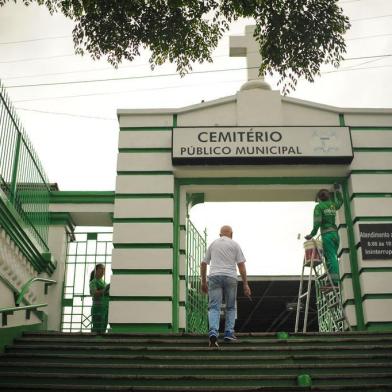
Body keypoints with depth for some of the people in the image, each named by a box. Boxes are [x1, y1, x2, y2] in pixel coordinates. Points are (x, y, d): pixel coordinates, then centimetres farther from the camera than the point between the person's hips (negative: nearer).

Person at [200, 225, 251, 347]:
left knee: (214, 307, -4)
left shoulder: (213, 244, 18)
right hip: (230, 277, -1)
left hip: (214, 277, 1)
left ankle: (213, 332, -24)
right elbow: (241, 265, 2)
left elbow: (203, 263, 18)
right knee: (231, 307, 14)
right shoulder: (234, 244, 10)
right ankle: (229, 333, 10)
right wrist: (245, 284, 4)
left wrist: (203, 282, 25)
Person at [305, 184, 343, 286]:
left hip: (327, 234, -6)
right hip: (335, 233, 6)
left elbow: (317, 221, -11)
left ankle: (334, 280, -22)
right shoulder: (333, 205, 17)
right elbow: (340, 201, 40)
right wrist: (337, 190, 49)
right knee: (333, 257, 6)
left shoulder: (319, 206, 0)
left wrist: (312, 234, -7)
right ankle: (335, 280, -2)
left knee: (330, 257, -13)